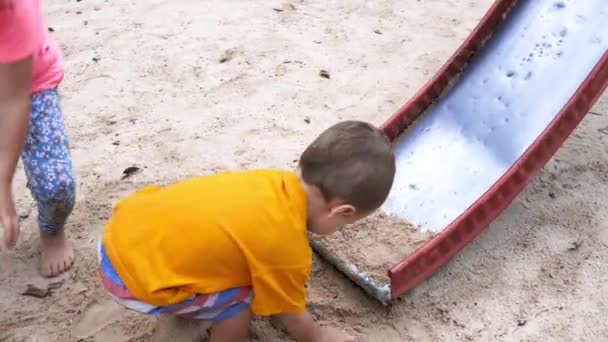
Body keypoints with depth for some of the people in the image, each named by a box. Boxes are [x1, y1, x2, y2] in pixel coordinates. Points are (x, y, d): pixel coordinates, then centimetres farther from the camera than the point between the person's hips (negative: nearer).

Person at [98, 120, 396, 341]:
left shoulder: (274, 181, 0)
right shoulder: (288, 248, -19)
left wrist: (282, 295, 36)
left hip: (124, 226, 8)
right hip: (134, 275, -8)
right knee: (241, 298, -3)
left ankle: (188, 307, 46)